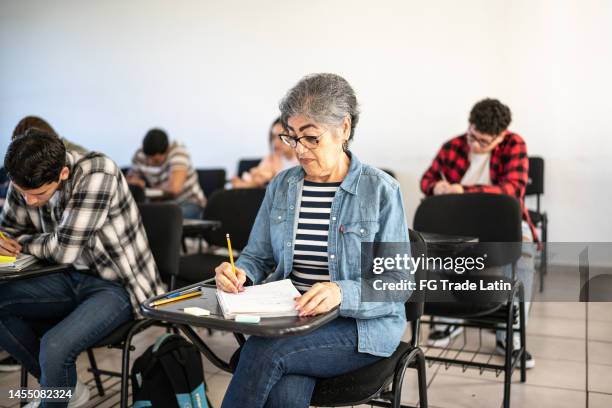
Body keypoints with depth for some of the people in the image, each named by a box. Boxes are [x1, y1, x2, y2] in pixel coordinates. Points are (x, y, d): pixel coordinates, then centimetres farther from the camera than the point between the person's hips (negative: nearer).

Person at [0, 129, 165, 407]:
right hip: (74, 277, 8)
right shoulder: (26, 181, -4)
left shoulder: (97, 176, -25)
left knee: (55, 346, -29)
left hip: (120, 285, -8)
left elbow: (65, 249, -25)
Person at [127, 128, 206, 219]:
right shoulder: (140, 156, -7)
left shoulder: (178, 153, -24)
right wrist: (136, 181, -16)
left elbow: (174, 188, -36)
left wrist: (153, 189, -17)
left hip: (189, 203, -5)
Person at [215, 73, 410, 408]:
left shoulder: (382, 191, -6)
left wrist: (342, 293, -28)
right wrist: (240, 273, -10)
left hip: (363, 326, -3)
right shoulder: (281, 186, 8)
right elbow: (257, 256, 14)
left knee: (263, 349, -29)